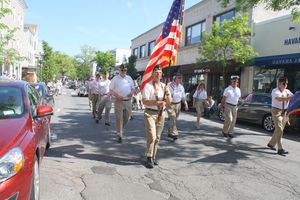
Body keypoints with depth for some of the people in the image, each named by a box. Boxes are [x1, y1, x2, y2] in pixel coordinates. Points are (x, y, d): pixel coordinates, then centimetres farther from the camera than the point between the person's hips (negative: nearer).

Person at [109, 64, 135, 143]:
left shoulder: (129, 78, 12)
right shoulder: (115, 79, 1)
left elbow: (133, 88, 17)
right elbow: (110, 90, 1)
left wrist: (132, 92, -7)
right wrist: (117, 95, -16)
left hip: (128, 101, 4)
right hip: (119, 101, -4)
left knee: (127, 118, 10)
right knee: (119, 118, -4)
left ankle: (120, 129, 36)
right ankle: (119, 135, 5)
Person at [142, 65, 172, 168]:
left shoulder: (164, 86, 12)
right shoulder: (148, 85, -6)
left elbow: (169, 102, 9)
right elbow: (145, 101, -14)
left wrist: (167, 93, -9)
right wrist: (157, 102, -23)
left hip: (161, 113, 6)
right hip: (150, 113, -6)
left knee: (157, 138, 12)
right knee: (151, 136, -13)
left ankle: (153, 157, 25)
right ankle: (149, 158, -2)